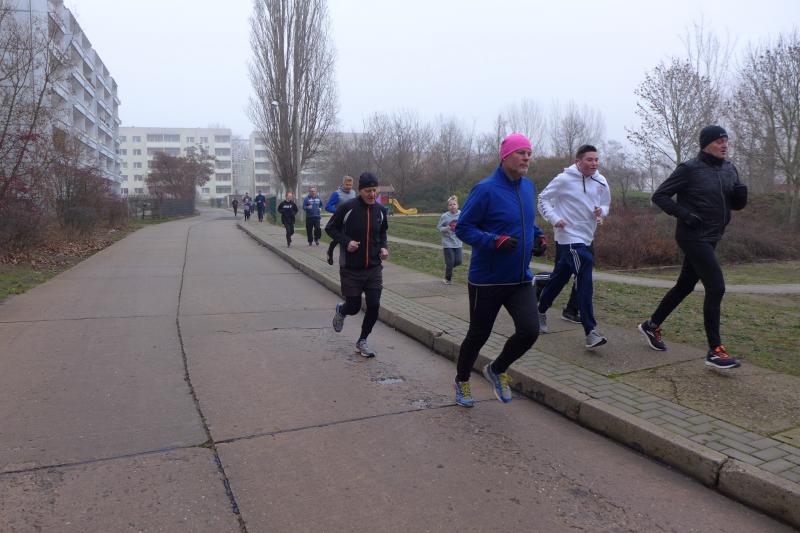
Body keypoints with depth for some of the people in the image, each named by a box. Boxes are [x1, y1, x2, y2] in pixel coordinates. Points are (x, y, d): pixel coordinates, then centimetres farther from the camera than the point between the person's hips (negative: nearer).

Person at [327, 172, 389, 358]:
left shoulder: (381, 210, 1)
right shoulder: (347, 207, -13)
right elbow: (330, 228, -2)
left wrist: (384, 247, -1)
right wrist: (346, 242, -17)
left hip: (374, 268, 4)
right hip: (351, 268, -3)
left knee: (374, 306, -1)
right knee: (354, 307, 4)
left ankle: (362, 341, 20)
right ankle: (341, 310, 43)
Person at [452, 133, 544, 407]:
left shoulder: (528, 186, 7)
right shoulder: (486, 189, -16)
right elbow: (463, 228, -14)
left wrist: (537, 234, 5)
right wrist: (495, 241, -26)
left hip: (520, 279, 6)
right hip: (487, 280, -6)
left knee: (530, 330, -7)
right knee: (478, 335, 9)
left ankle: (497, 370, 22)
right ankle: (462, 381, 36)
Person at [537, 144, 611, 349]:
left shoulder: (601, 182, 5)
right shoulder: (564, 179, -10)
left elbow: (606, 204, 17)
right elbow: (543, 198, -3)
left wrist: (601, 211, -6)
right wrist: (554, 218, -16)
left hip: (587, 238, 7)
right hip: (568, 237, -7)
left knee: (559, 277, 19)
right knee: (585, 281, -16)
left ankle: (541, 310, 39)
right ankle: (590, 331, -13)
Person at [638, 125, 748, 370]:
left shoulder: (730, 169, 11)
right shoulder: (690, 169, -10)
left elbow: (736, 205, 17)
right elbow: (659, 195, -8)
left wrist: (741, 194, -6)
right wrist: (684, 213, -20)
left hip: (710, 239, 8)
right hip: (693, 237, -8)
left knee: (685, 286, 16)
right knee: (716, 288, -13)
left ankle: (652, 325, 33)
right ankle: (715, 351, -6)